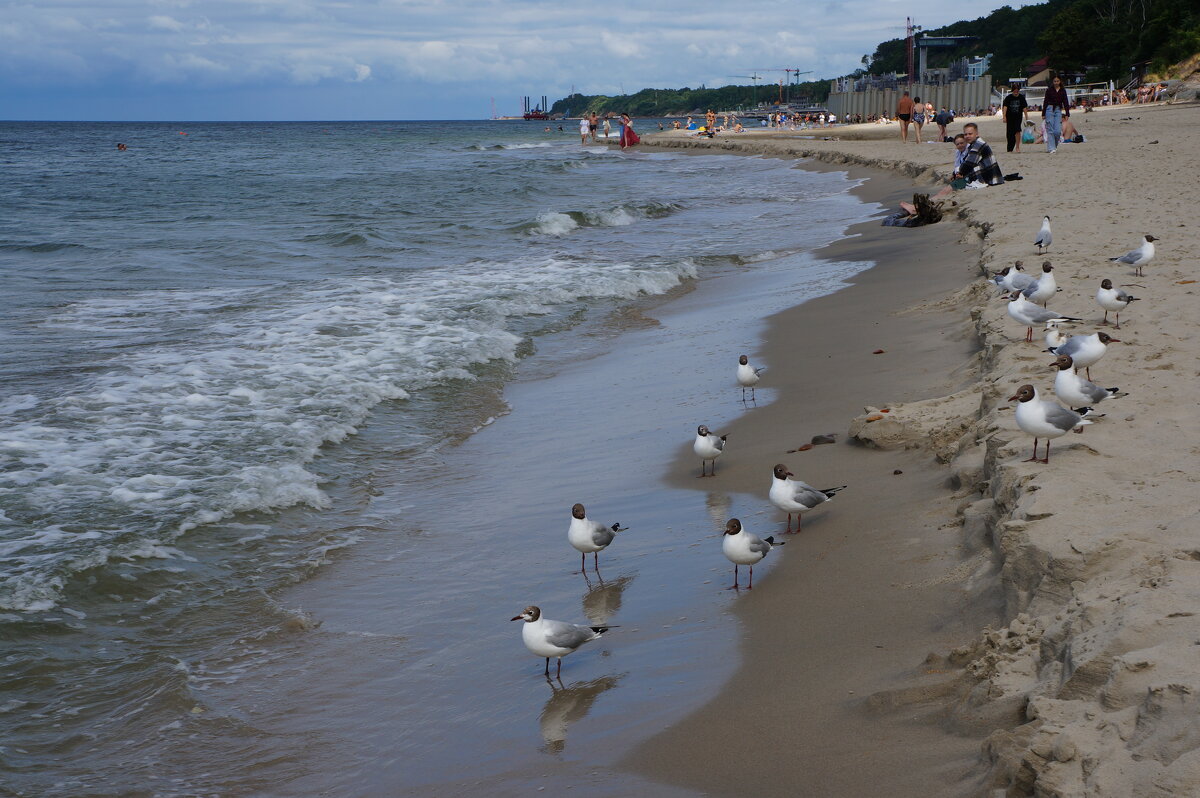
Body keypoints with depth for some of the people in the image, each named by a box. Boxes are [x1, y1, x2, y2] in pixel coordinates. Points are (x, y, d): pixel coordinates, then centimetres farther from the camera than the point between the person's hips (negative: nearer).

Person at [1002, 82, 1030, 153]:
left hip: (1018, 117, -1)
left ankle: (1017, 147, -13)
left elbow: (1024, 108, 1)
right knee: (1010, 133, 4)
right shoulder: (1008, 97, -3)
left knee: (1017, 131, -17)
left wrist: (1026, 117, -1)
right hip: (1010, 117, 1)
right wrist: (1004, 116, -19)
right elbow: (1005, 107, -9)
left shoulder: (1021, 97, 0)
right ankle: (1010, 149, 14)